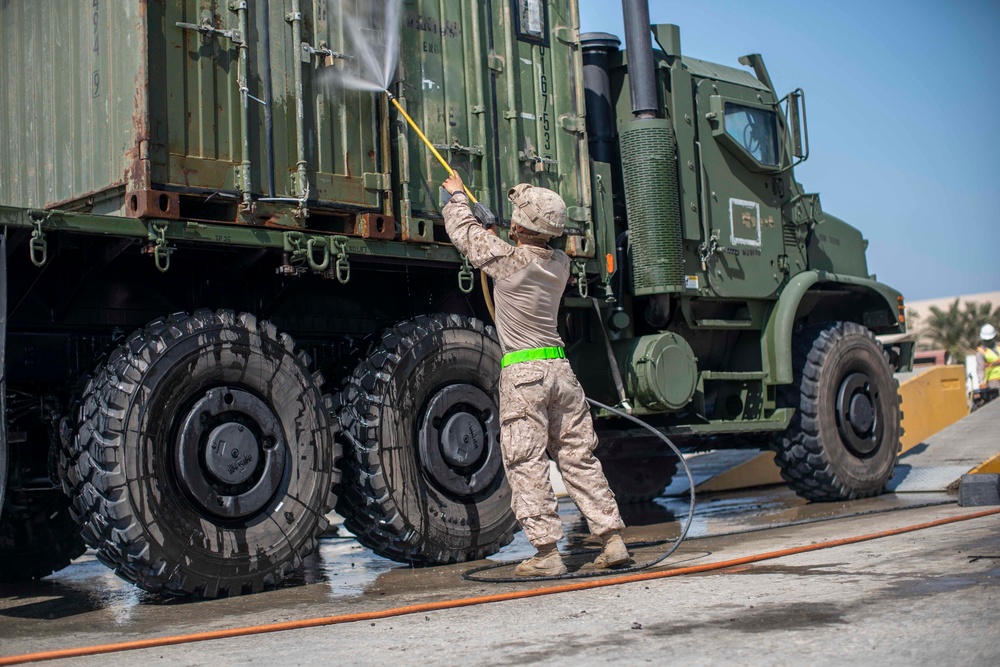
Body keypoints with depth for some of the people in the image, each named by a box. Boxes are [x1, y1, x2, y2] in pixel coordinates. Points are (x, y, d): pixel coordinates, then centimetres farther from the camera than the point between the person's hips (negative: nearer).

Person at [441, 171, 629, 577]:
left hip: (522, 374, -6)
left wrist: (457, 196, 24)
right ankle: (612, 540, 9)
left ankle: (547, 552, -3)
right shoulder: (560, 265, 7)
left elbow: (463, 232, 7)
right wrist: (497, 240, 41)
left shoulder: (506, 259, -9)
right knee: (579, 458, 10)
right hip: (560, 368, 6)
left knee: (526, 464, -1)